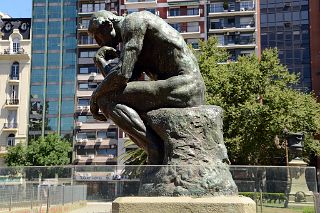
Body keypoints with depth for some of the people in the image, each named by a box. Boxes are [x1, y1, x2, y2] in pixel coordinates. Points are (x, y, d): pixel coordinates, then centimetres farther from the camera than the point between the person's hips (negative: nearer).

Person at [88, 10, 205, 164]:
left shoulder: (132, 21, -4)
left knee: (106, 99, -10)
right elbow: (124, 84, 16)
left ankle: (156, 151, -16)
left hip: (180, 89, -10)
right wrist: (100, 60, 15)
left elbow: (122, 75, -15)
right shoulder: (138, 48, 25)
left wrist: (95, 95, 0)